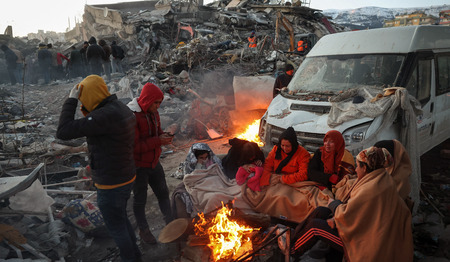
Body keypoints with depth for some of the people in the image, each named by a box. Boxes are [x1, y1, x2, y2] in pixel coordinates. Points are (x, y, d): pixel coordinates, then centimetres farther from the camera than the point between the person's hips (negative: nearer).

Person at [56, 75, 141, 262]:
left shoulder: (106, 115, -30)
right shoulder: (120, 109, 3)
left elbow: (64, 132, -28)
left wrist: (71, 100, -21)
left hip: (112, 186, -9)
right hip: (125, 177, 10)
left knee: (116, 227, 14)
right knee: (120, 218, 29)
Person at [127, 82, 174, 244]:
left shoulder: (153, 113, 1)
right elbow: (134, 146, -29)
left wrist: (163, 136, -6)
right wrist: (158, 141, -28)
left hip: (154, 162, 7)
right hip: (138, 166, -7)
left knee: (163, 193, 19)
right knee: (140, 200, 12)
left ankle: (170, 222, 38)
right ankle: (143, 230, 32)